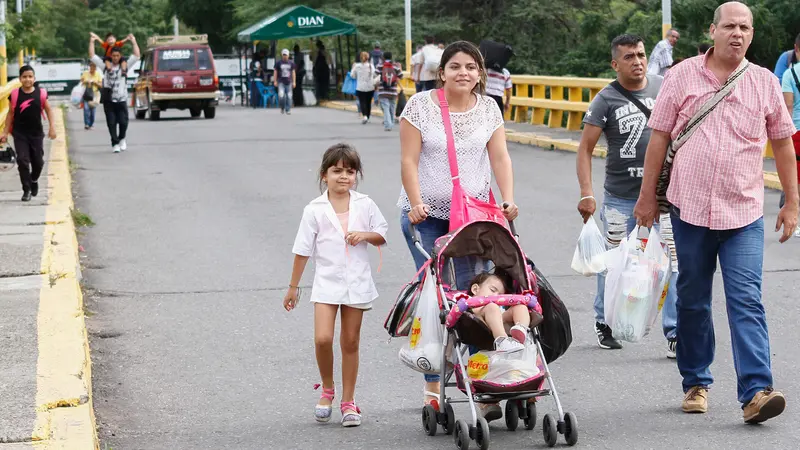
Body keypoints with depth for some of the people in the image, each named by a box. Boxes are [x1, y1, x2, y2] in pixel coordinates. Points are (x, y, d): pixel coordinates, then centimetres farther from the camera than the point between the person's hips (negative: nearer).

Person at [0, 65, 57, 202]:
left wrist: (52, 127, -6)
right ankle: (27, 190, 3)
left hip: (36, 133, 1)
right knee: (22, 160, -8)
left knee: (38, 161, 8)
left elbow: (48, 110, 2)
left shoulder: (41, 93, -7)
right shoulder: (15, 94, -6)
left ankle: (34, 180, 39)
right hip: (20, 133, -1)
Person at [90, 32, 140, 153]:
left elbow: (136, 56, 1)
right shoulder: (106, 66, 7)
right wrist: (92, 42, 2)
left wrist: (134, 42, -2)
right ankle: (115, 143, 7)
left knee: (123, 122, -5)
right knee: (111, 123, 0)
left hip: (122, 99, 0)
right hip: (108, 100, 0)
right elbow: (92, 56, 5)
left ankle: (122, 138, 22)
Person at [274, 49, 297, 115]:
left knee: (289, 96, -3)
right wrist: (275, 81, 2)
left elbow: (293, 72, 10)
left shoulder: (291, 63, 8)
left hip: (289, 82, 1)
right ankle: (282, 108, 5)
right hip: (281, 82, -1)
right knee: (281, 95, -15)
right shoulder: (278, 63, 4)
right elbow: (275, 72, 7)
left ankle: (288, 110, 4)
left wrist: (294, 82, 4)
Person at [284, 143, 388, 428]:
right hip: (327, 282, -1)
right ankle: (327, 390, 10)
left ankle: (348, 401, 17)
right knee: (323, 338, -14)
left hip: (357, 284, 1)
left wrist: (364, 235, -12)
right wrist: (293, 287, 5)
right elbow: (302, 250, 2)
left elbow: (382, 234, 10)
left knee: (350, 342, 8)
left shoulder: (365, 205, 0)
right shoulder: (315, 210, -3)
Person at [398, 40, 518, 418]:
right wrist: (416, 203, -16)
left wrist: (508, 201, -12)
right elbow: (408, 161, -6)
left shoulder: (488, 108, 6)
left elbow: (499, 157, 2)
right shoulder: (420, 105, -3)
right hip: (426, 214, -2)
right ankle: (431, 388, 2)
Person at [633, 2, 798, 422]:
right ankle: (696, 384, 22)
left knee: (746, 301, -10)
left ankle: (755, 392, -16)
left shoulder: (765, 83, 4)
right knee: (692, 300, 10)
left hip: (743, 212, -1)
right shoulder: (682, 76, 2)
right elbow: (659, 138, 5)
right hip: (689, 206, 1)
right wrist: (647, 195, 5)